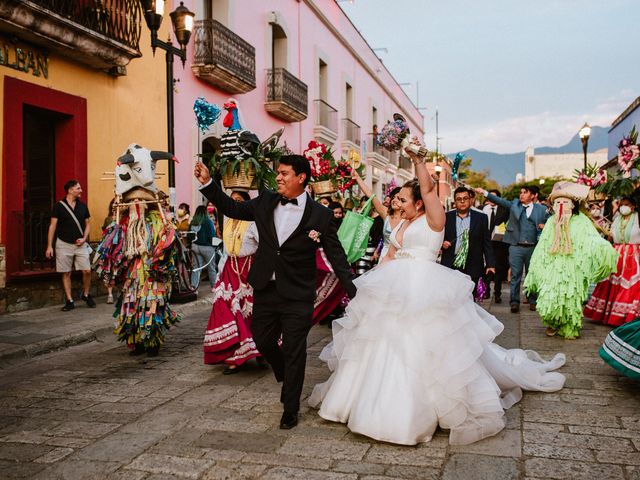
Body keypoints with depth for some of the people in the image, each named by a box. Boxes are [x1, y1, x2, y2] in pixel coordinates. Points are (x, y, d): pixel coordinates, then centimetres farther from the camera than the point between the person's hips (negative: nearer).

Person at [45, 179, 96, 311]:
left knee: (87, 271, -5)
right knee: (66, 273, 3)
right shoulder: (59, 206, -3)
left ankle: (86, 294, 17)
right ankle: (69, 301, 11)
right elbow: (52, 226, -2)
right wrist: (49, 246, -5)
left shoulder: (82, 206, 7)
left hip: (80, 244, 2)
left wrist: (84, 238, -2)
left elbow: (87, 224, 15)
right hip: (64, 244, -2)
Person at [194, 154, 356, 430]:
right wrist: (207, 183, 3)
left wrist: (353, 294, -7)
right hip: (265, 290, 5)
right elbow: (232, 209, 13)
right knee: (263, 342, 17)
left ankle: (290, 409, 23)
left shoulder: (320, 215, -9)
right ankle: (287, 378, 47)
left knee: (294, 352, 5)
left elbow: (336, 255, -5)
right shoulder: (265, 202, 2)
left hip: (297, 296, -4)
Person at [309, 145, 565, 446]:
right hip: (396, 291, 8)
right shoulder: (402, 225, 16)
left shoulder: (433, 220, -6)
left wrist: (417, 158, -24)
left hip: (425, 291, -8)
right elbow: (390, 256, 21)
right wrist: (373, 280, 12)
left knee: (430, 348, -5)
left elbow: (428, 188, -22)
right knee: (387, 346, 13)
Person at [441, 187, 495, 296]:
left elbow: (486, 243, 6)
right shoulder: (446, 217, 6)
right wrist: (442, 243, -10)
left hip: (472, 269, 0)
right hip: (450, 266, 0)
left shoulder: (481, 218, 6)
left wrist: (490, 264, 1)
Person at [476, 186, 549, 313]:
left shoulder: (541, 209, 3)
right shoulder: (514, 204, 5)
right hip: (516, 247, 0)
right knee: (515, 275, 0)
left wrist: (544, 226, -10)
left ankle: (532, 300, 23)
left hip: (533, 247, 0)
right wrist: (484, 193, -12)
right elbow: (500, 200, -3)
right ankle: (514, 302, 5)